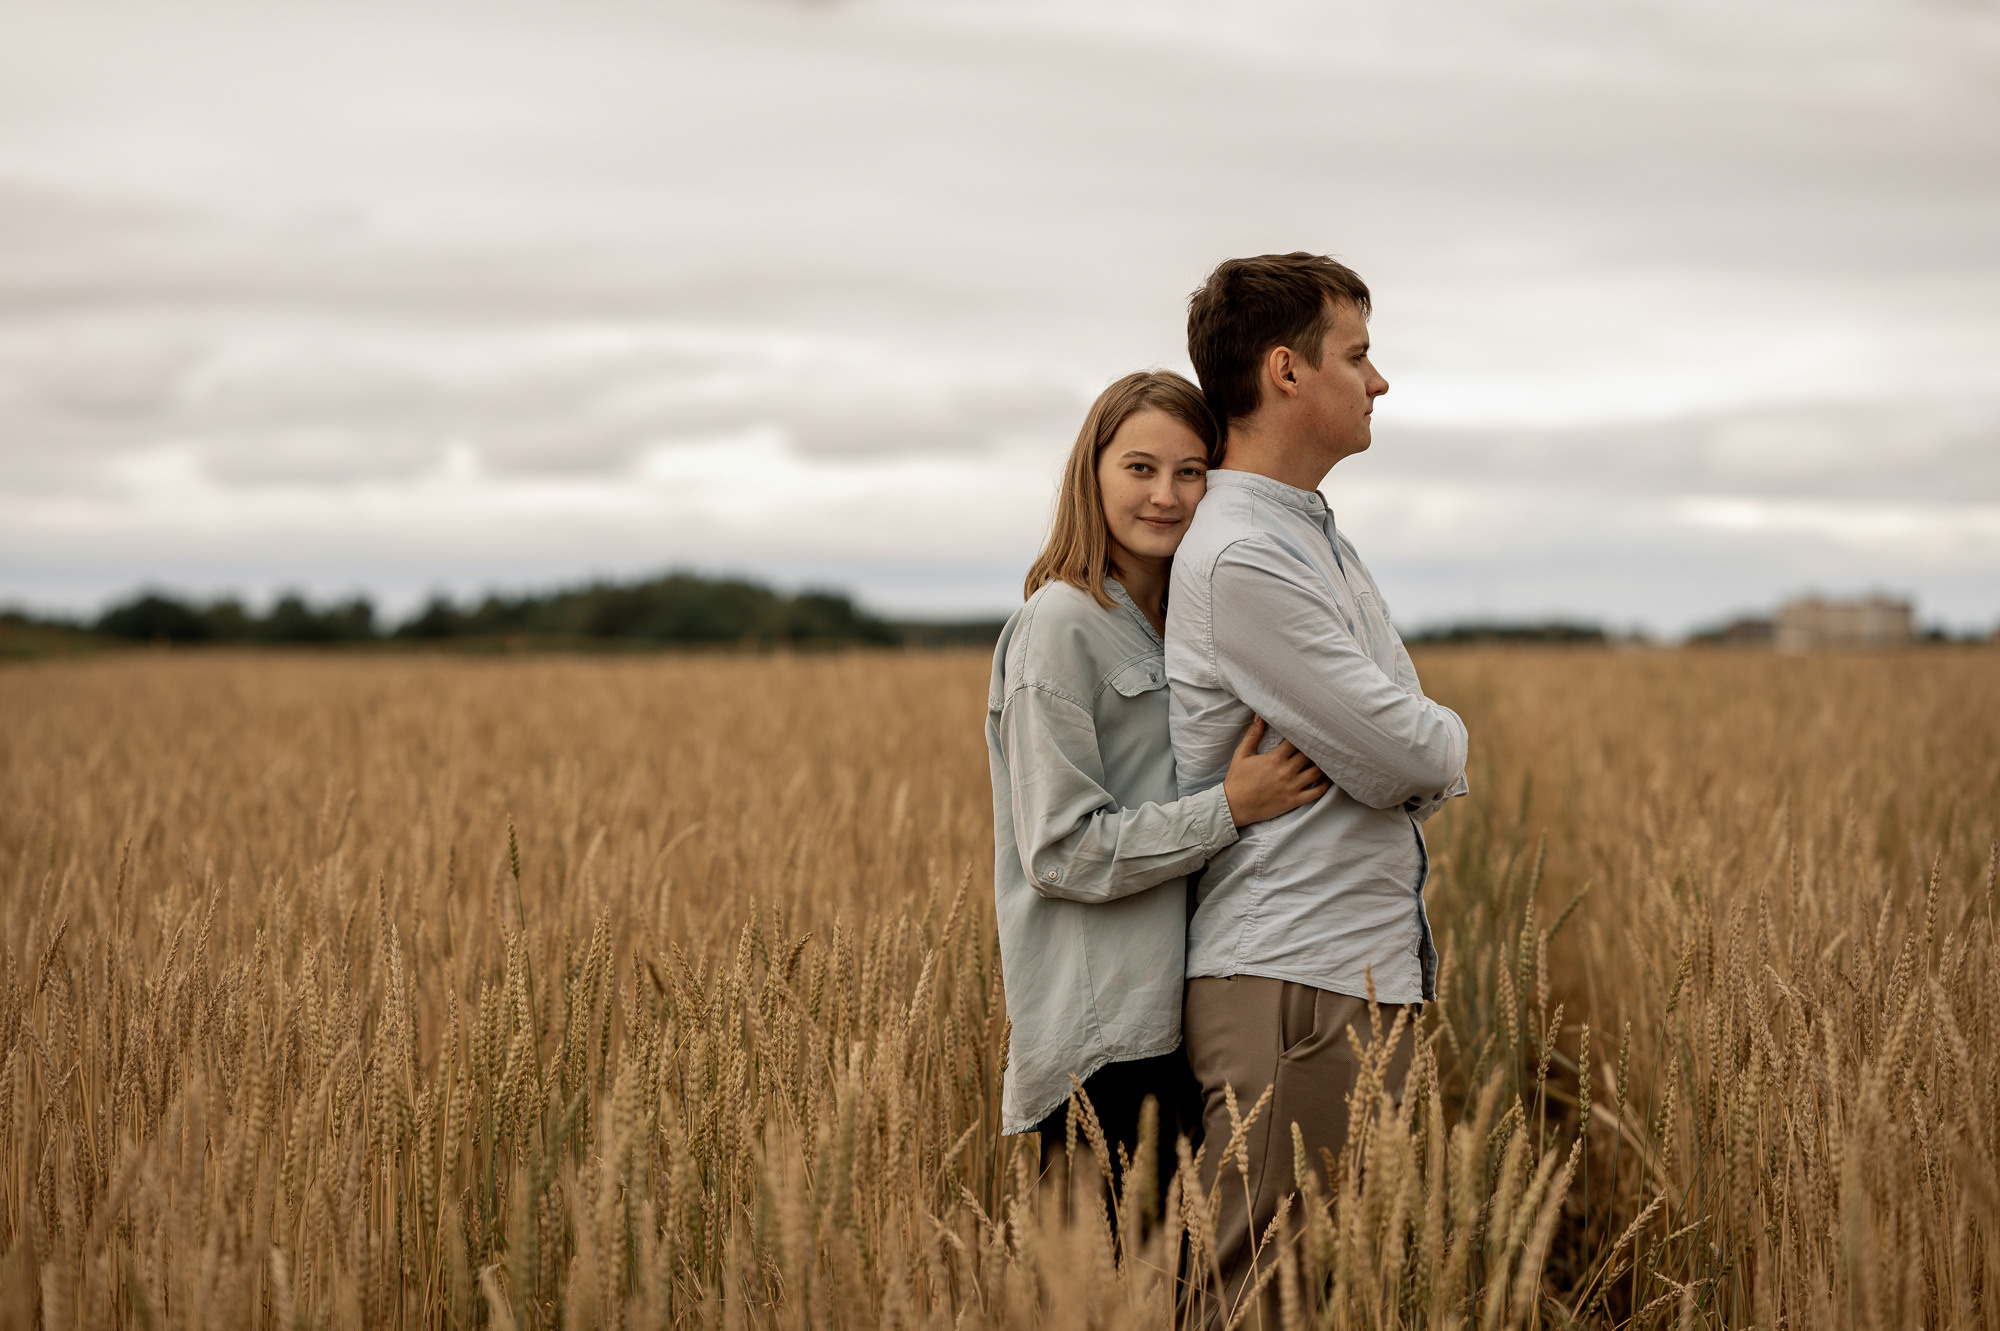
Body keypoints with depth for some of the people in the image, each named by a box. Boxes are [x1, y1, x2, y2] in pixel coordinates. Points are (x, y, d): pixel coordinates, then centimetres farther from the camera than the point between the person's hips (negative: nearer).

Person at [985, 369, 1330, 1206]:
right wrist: (1230, 809, -19)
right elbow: (1060, 850, -15)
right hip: (1099, 1034, -8)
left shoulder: (1180, 627, 16)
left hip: (1168, 1015, 8)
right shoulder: (1061, 625, -10)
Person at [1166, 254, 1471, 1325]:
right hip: (1291, 990, -10)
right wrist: (1445, 749, 6)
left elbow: (1418, 760, 20)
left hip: (1366, 972, 10)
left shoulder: (1319, 539, 18)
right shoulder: (1239, 561, -16)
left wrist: (1412, 757, -2)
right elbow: (1412, 758, -15)